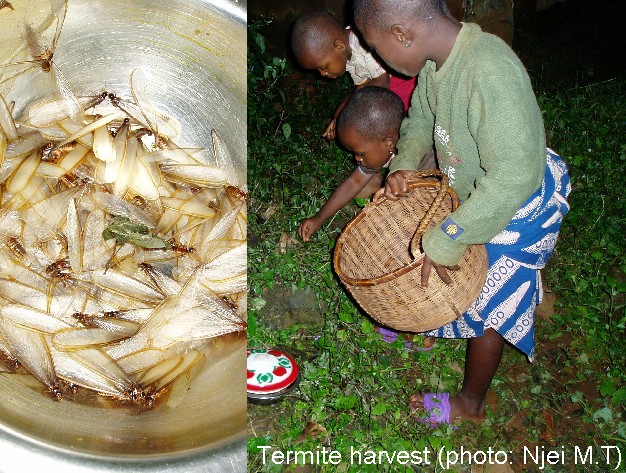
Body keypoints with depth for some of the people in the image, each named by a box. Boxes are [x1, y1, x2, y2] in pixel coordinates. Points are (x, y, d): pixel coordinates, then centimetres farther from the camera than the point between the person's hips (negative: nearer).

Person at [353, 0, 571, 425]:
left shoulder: (491, 74, -38)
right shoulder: (436, 59, -11)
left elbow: (514, 177, -38)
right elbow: (422, 118, 9)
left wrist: (446, 240, -33)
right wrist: (404, 165, -8)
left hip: (516, 210, -7)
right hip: (473, 194, 7)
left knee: (488, 306, 9)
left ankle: (471, 404, 31)